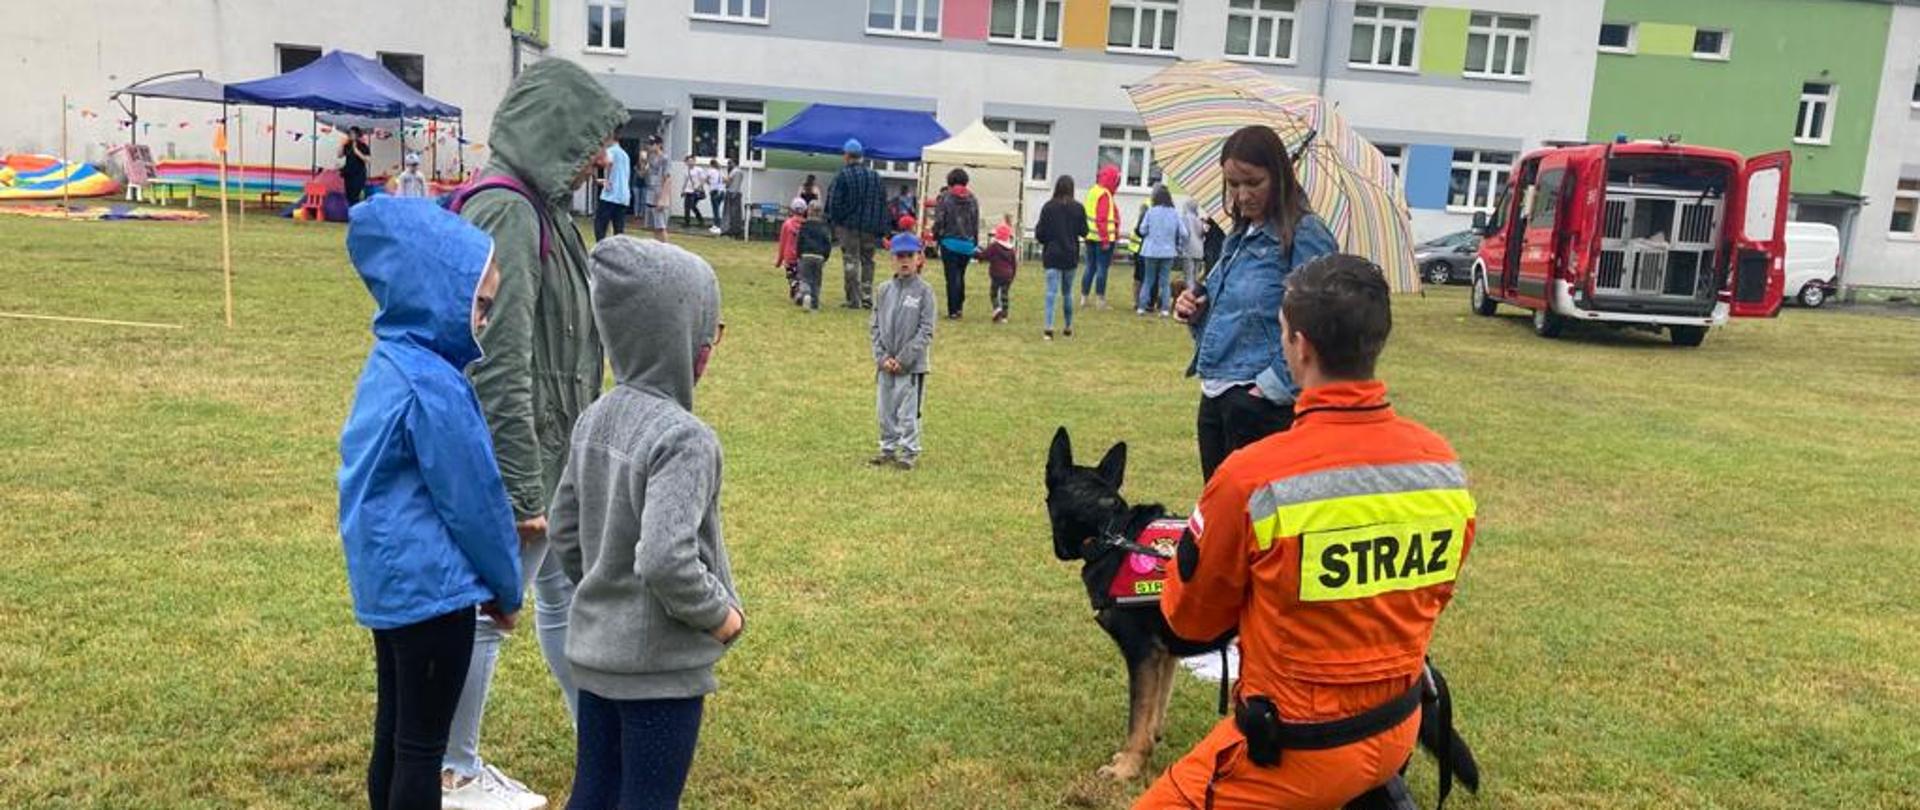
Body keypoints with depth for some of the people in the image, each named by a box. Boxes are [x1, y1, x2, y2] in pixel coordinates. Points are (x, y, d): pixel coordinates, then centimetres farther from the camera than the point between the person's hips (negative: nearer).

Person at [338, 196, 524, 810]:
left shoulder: (389, 362, 6)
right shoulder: (433, 386, -24)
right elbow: (473, 499, -17)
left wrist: (492, 575, 16)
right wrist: (507, 586, -3)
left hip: (388, 578, 9)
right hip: (429, 586, -9)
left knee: (395, 731, 19)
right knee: (423, 745, 3)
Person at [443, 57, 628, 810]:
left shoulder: (537, 205, 9)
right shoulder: (506, 214, -21)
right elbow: (500, 368, -24)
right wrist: (521, 489, -22)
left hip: (550, 451, 10)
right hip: (519, 456, -10)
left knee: (563, 593, 20)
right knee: (487, 607, 7)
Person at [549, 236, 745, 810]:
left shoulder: (595, 419, 1)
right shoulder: (684, 438, -24)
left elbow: (564, 532, 8)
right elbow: (665, 560, -31)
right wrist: (720, 614, -15)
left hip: (595, 651, 8)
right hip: (661, 667, -7)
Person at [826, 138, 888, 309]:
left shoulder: (843, 175, -8)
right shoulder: (875, 176, 8)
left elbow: (834, 202, -9)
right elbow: (882, 202, 10)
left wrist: (833, 221, 3)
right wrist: (880, 227, 12)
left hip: (848, 225, -4)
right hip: (869, 227, 4)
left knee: (850, 261, -1)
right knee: (867, 261, 12)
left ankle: (854, 300, -2)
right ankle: (867, 298, 11)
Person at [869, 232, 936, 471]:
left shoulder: (924, 291, -6)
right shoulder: (883, 290, 6)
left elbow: (926, 331, -9)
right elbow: (876, 327, 8)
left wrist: (903, 359, -13)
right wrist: (882, 357, -4)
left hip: (912, 364, -4)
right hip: (885, 364, 4)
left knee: (908, 411, 0)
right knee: (885, 410, 12)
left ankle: (910, 452, 12)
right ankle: (888, 449, 25)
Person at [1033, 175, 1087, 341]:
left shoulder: (1048, 207, -8)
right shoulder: (1078, 208, -5)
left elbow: (1040, 233, -7)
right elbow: (1083, 232, 1)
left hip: (1052, 254, -2)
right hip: (1070, 255, 2)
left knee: (1052, 291, -6)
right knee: (1067, 292, 15)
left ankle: (1048, 327, -19)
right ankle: (1068, 328, 24)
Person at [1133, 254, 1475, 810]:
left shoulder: (1253, 477, -25)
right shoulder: (1444, 464, -10)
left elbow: (1189, 616, -9)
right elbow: (1432, 596, 7)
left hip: (1298, 748, -6)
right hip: (1400, 730, 7)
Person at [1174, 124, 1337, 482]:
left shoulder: (1305, 236, -12)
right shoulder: (1240, 236, 14)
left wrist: (1272, 388, -20)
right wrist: (1197, 311, 5)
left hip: (1260, 403, -8)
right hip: (1216, 396, 8)